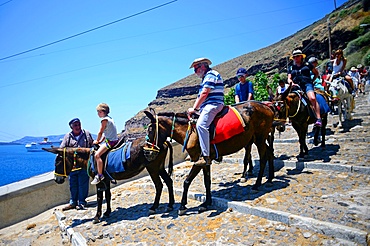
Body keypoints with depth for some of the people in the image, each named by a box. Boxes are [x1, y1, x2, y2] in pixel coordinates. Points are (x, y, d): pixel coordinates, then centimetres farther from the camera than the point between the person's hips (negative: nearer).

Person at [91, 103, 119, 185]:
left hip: (110, 141, -11)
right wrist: (101, 141, 17)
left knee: (97, 155, -18)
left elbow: (100, 133, -9)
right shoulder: (109, 118, 16)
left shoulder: (104, 120, -12)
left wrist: (97, 141, 7)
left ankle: (100, 175, -16)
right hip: (114, 140, 11)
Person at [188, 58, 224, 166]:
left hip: (213, 105, -12)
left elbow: (204, 94, -15)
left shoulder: (211, 75, -6)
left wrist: (195, 108, -12)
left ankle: (206, 157, -31)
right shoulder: (206, 77, 26)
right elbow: (201, 95, 25)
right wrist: (195, 108, 14)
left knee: (201, 125, -28)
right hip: (207, 106, 12)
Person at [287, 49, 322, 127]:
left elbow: (316, 73, 25)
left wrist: (312, 80, 12)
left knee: (312, 98, -28)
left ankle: (318, 118, -30)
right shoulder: (291, 68, 22)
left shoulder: (307, 64, 17)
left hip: (307, 85, -3)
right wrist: (292, 83, -8)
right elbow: (289, 79, 13)